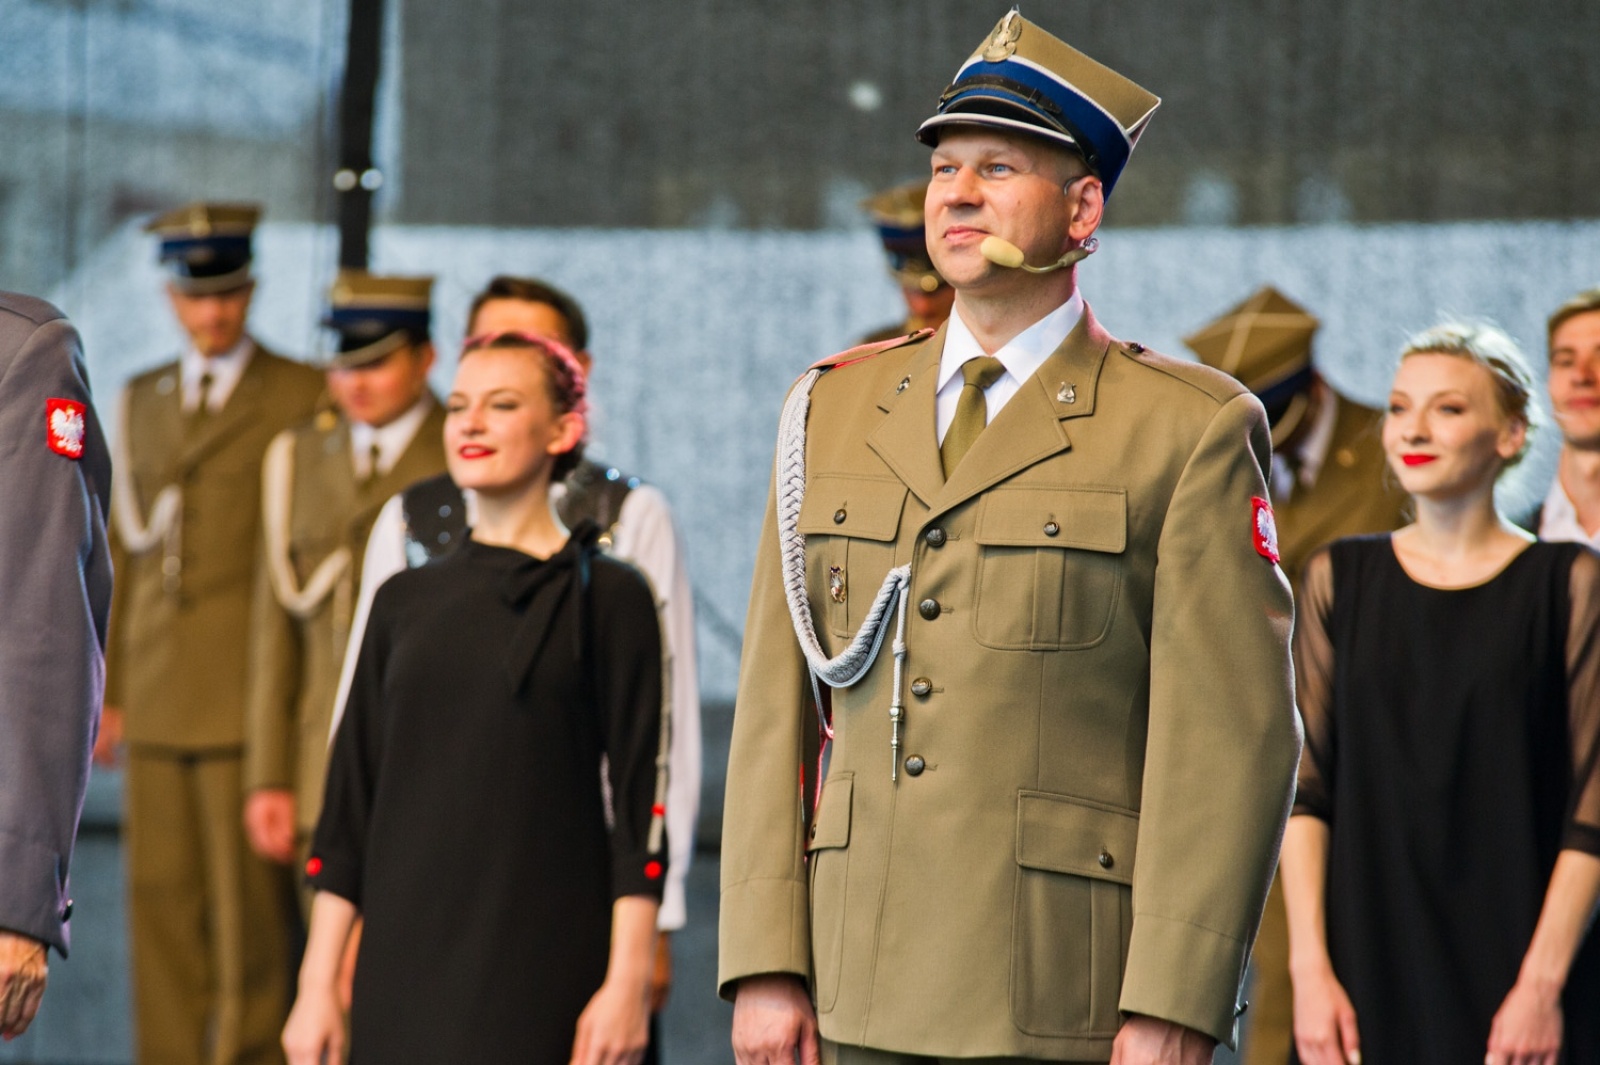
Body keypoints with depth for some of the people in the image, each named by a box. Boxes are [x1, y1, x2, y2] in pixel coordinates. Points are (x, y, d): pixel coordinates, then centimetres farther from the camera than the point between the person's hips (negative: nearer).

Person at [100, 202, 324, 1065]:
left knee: (250, 910, -5)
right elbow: (125, 548, 17)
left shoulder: (305, 399, -1)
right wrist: (110, 691, 12)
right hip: (158, 700, 5)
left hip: (253, 695, -5)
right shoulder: (142, 402, 16)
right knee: (161, 899, 4)